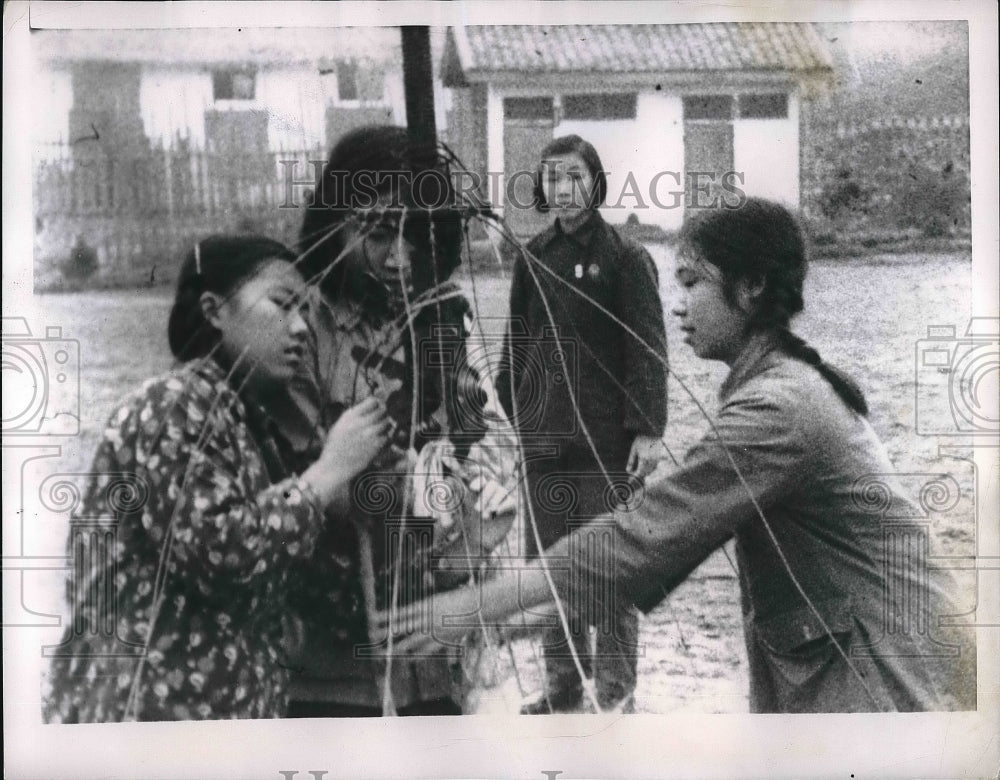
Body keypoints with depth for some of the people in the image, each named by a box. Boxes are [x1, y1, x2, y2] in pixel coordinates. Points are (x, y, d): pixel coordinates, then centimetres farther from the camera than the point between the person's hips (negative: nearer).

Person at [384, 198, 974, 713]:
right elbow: (689, 525, 10)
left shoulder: (776, 410, -22)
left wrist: (482, 605, -22)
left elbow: (650, 530, -25)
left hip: (886, 673, -8)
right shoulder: (792, 382, 9)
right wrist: (565, 605, 6)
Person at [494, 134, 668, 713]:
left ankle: (616, 693, 12)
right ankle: (564, 686, 22)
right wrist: (512, 414, 10)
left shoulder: (626, 257, -4)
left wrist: (649, 429, -14)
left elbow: (648, 349, -8)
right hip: (543, 437, 5)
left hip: (608, 441, -5)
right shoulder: (534, 257, 10)